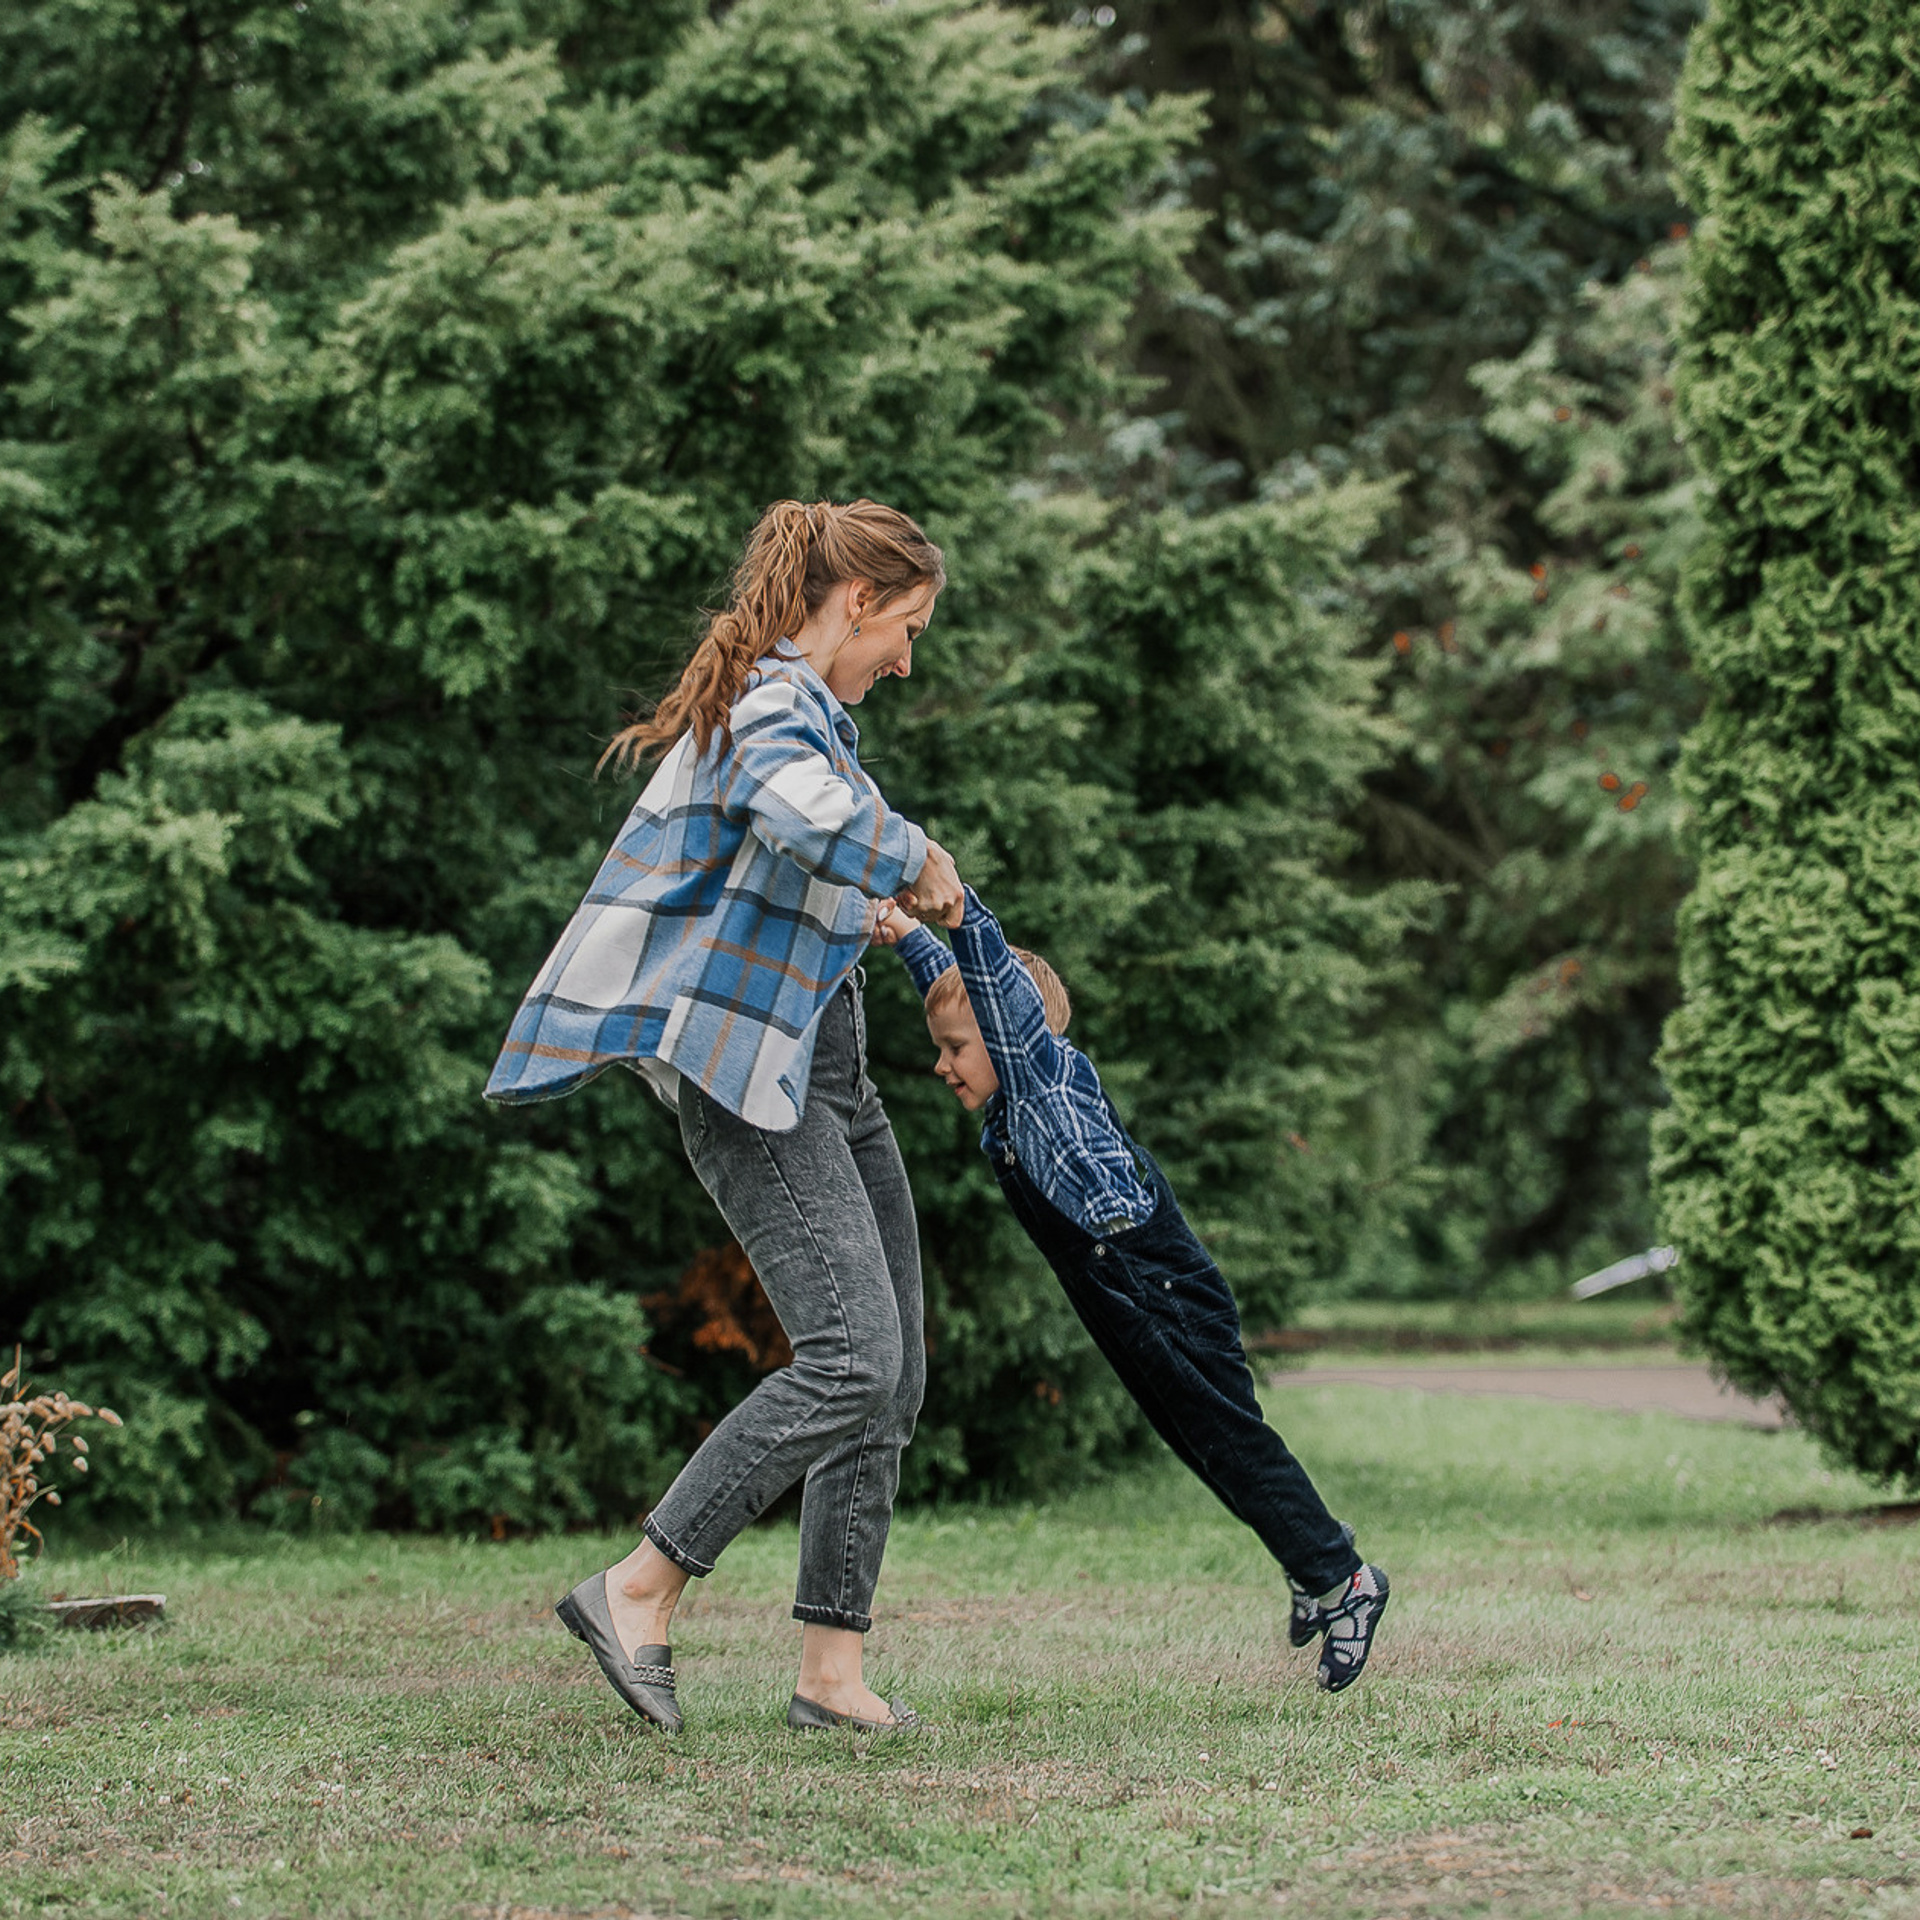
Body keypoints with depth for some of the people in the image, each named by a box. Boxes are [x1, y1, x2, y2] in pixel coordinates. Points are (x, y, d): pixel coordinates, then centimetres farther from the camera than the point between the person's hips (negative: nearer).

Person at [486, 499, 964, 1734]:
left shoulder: (798, 704, 20)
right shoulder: (774, 703, -12)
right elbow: (821, 821, -36)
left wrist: (857, 913, 36)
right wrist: (922, 862, -18)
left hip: (824, 1067, 11)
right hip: (748, 1076, -11)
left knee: (894, 1376, 5)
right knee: (853, 1357, -19)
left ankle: (834, 1666, 5)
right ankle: (640, 1590, -11)